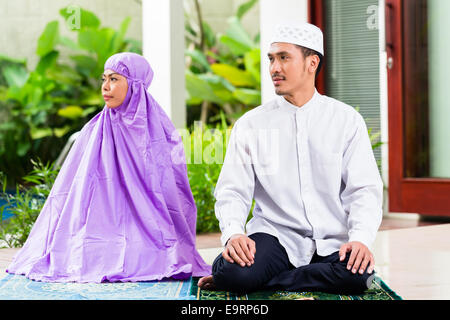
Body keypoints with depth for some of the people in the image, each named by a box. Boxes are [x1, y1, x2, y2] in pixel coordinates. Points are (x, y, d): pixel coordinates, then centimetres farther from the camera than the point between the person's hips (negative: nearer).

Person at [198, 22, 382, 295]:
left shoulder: (347, 120, 7)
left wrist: (361, 238, -18)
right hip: (274, 235, -1)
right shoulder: (250, 124, 8)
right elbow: (232, 191, 3)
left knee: (358, 274, -33)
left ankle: (264, 282, -14)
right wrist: (234, 233, -19)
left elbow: (364, 190, 2)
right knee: (233, 271, -34)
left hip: (332, 242, 2)